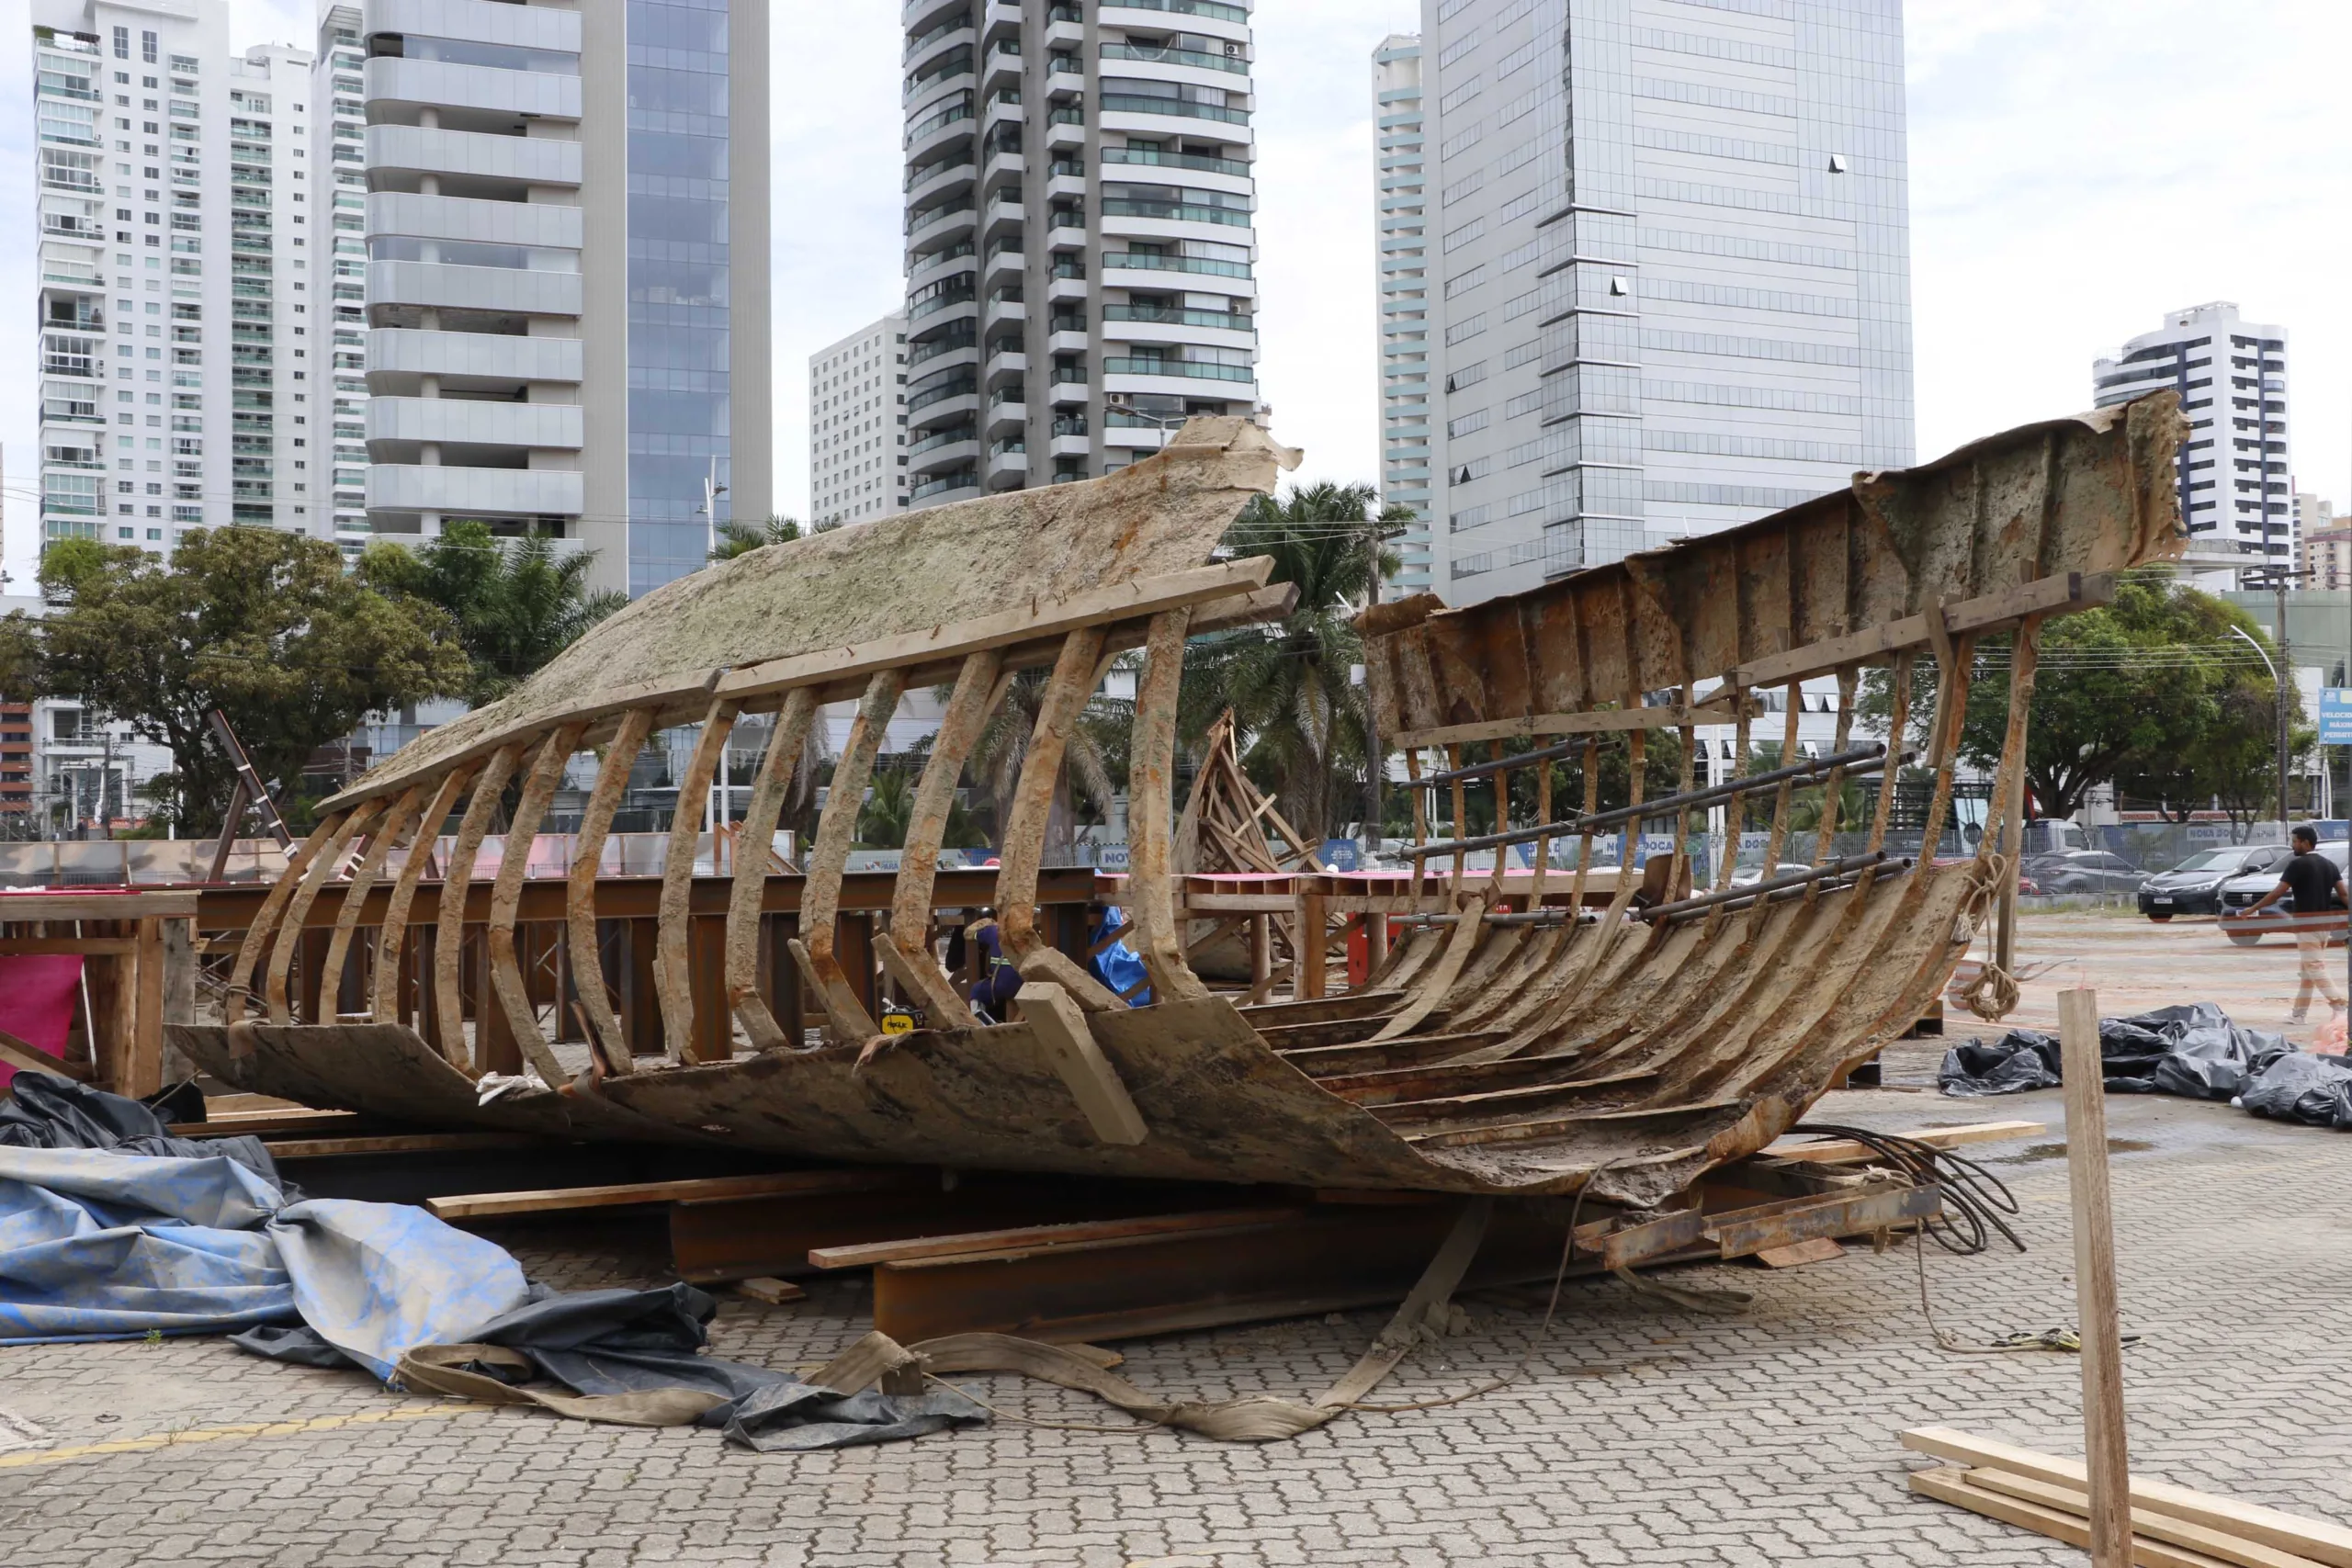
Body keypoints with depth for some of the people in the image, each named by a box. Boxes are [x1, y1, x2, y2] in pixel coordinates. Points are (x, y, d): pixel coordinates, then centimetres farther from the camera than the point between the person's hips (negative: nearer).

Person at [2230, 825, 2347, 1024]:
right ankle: (2299, 1013, 17)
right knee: (2307, 969, 13)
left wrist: (2251, 909, -8)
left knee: (2315, 968, -5)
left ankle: (2338, 1004, -14)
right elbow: (2343, 893, 2)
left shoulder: (2298, 864, -12)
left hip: (2307, 925, -8)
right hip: (2324, 924, 8)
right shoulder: (2329, 865, 10)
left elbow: (2278, 893, -14)